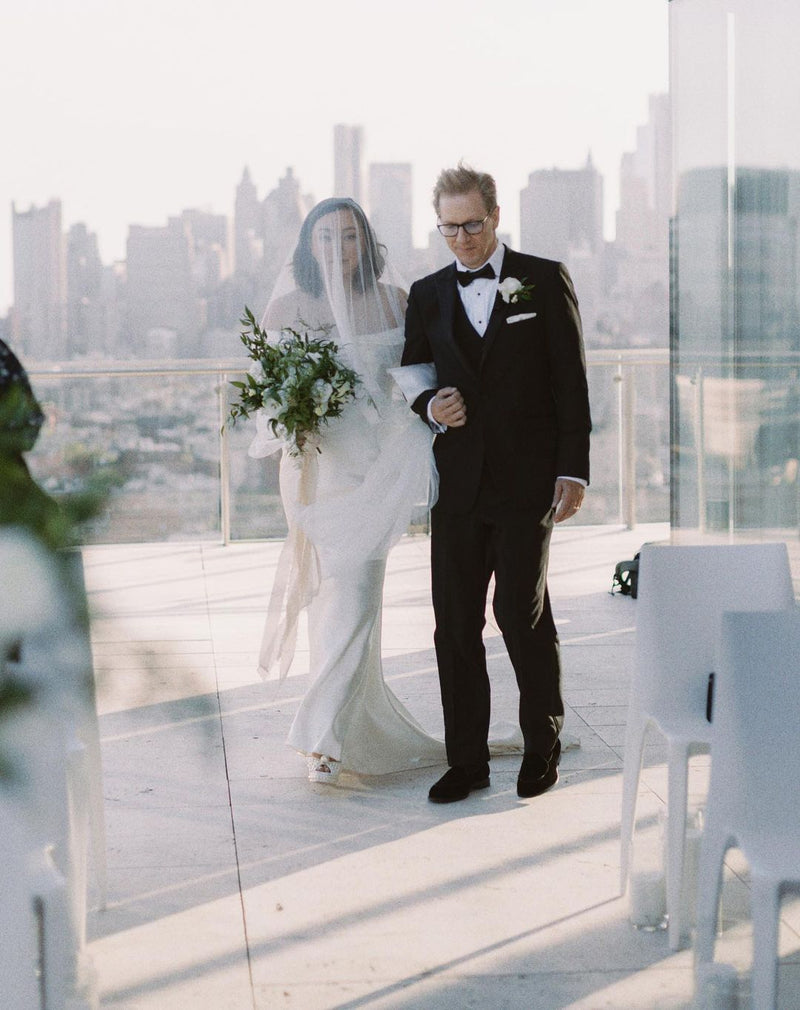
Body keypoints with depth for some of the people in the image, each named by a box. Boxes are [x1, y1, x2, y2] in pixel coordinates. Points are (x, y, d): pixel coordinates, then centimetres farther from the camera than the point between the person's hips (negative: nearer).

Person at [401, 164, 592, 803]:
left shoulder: (545, 281, 2)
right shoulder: (427, 294, 12)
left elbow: (571, 381, 0)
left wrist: (574, 469, -7)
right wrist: (431, 407, -7)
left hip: (528, 480, -3)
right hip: (457, 481, 3)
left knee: (522, 613, -4)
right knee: (455, 623, 3)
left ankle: (543, 745, 18)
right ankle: (467, 760, 13)